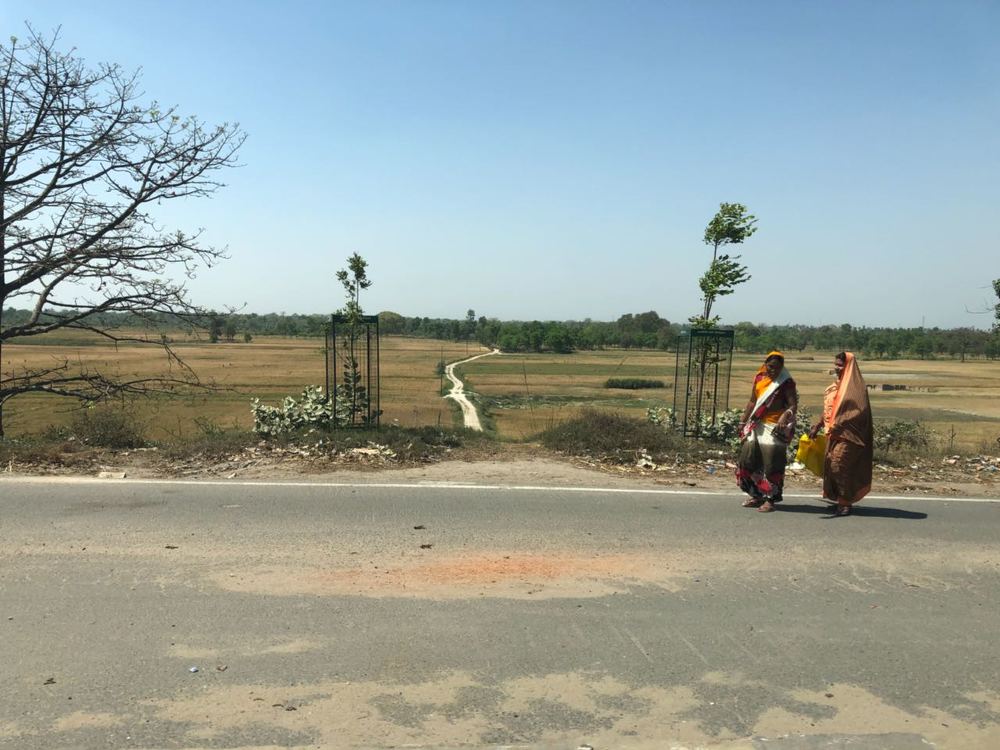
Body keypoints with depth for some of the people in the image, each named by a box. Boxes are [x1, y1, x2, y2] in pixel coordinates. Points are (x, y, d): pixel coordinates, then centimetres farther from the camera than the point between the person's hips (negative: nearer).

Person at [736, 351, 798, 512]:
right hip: (756, 426, 6)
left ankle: (770, 499, 7)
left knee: (771, 464, -4)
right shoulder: (759, 378, 9)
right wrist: (743, 421, 17)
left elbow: (793, 405, -15)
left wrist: (785, 416, -35)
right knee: (748, 460, 8)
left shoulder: (786, 383, -8)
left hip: (774, 428, -6)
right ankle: (756, 495, 22)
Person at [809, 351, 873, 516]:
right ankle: (837, 498, 19)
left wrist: (840, 424, -25)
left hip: (848, 436, -8)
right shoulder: (835, 386, 15)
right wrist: (818, 425, 15)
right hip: (833, 435, 8)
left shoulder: (856, 386, -10)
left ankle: (845, 503, 1)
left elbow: (860, 411, -19)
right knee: (830, 465, 7)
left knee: (839, 466, -10)